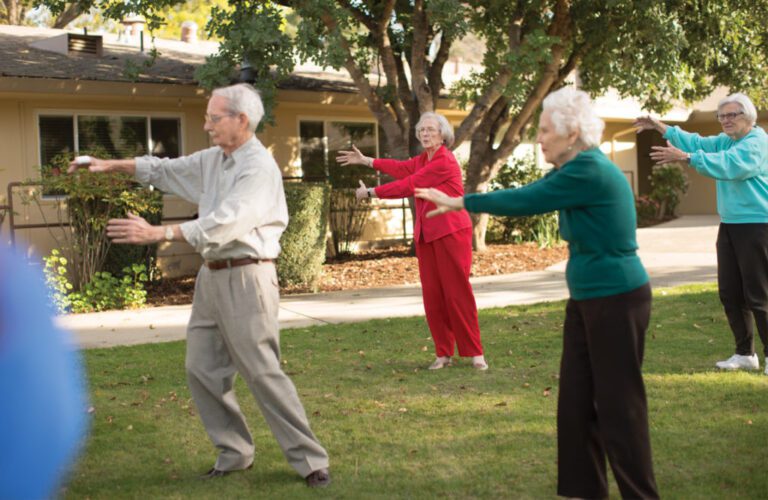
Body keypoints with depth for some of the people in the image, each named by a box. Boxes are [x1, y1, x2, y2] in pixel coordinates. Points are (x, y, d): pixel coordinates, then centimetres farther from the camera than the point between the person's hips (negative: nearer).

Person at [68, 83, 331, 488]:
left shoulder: (259, 167, -15)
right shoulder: (213, 159, 12)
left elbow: (224, 224, -25)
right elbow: (165, 170, 25)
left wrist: (157, 233, -27)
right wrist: (111, 165, 16)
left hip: (246, 278, -9)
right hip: (212, 276, 9)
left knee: (262, 373, -8)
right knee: (202, 369, 9)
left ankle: (309, 460, 1)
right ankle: (234, 453, 21)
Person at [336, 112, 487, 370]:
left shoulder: (445, 161, -16)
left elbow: (408, 185, -15)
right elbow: (402, 168, 21)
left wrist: (371, 192, -7)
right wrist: (364, 160, 23)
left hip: (451, 232, -8)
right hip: (425, 234, 8)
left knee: (457, 291, -7)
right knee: (432, 294, 5)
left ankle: (475, 352, 1)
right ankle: (443, 354, 11)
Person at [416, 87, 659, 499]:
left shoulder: (589, 172, -21)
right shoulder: (574, 168, 10)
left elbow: (525, 202, -21)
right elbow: (528, 195, 11)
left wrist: (460, 202, -11)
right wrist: (460, 203, 0)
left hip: (617, 300, -10)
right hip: (587, 298, 10)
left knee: (617, 403, -1)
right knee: (576, 399, 12)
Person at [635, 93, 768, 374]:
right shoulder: (726, 141, 17)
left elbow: (728, 165, -29)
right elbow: (697, 143, 16)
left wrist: (684, 157, -37)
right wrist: (660, 127, 6)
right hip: (729, 225, 10)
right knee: (729, 292, 10)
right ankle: (745, 354, 18)